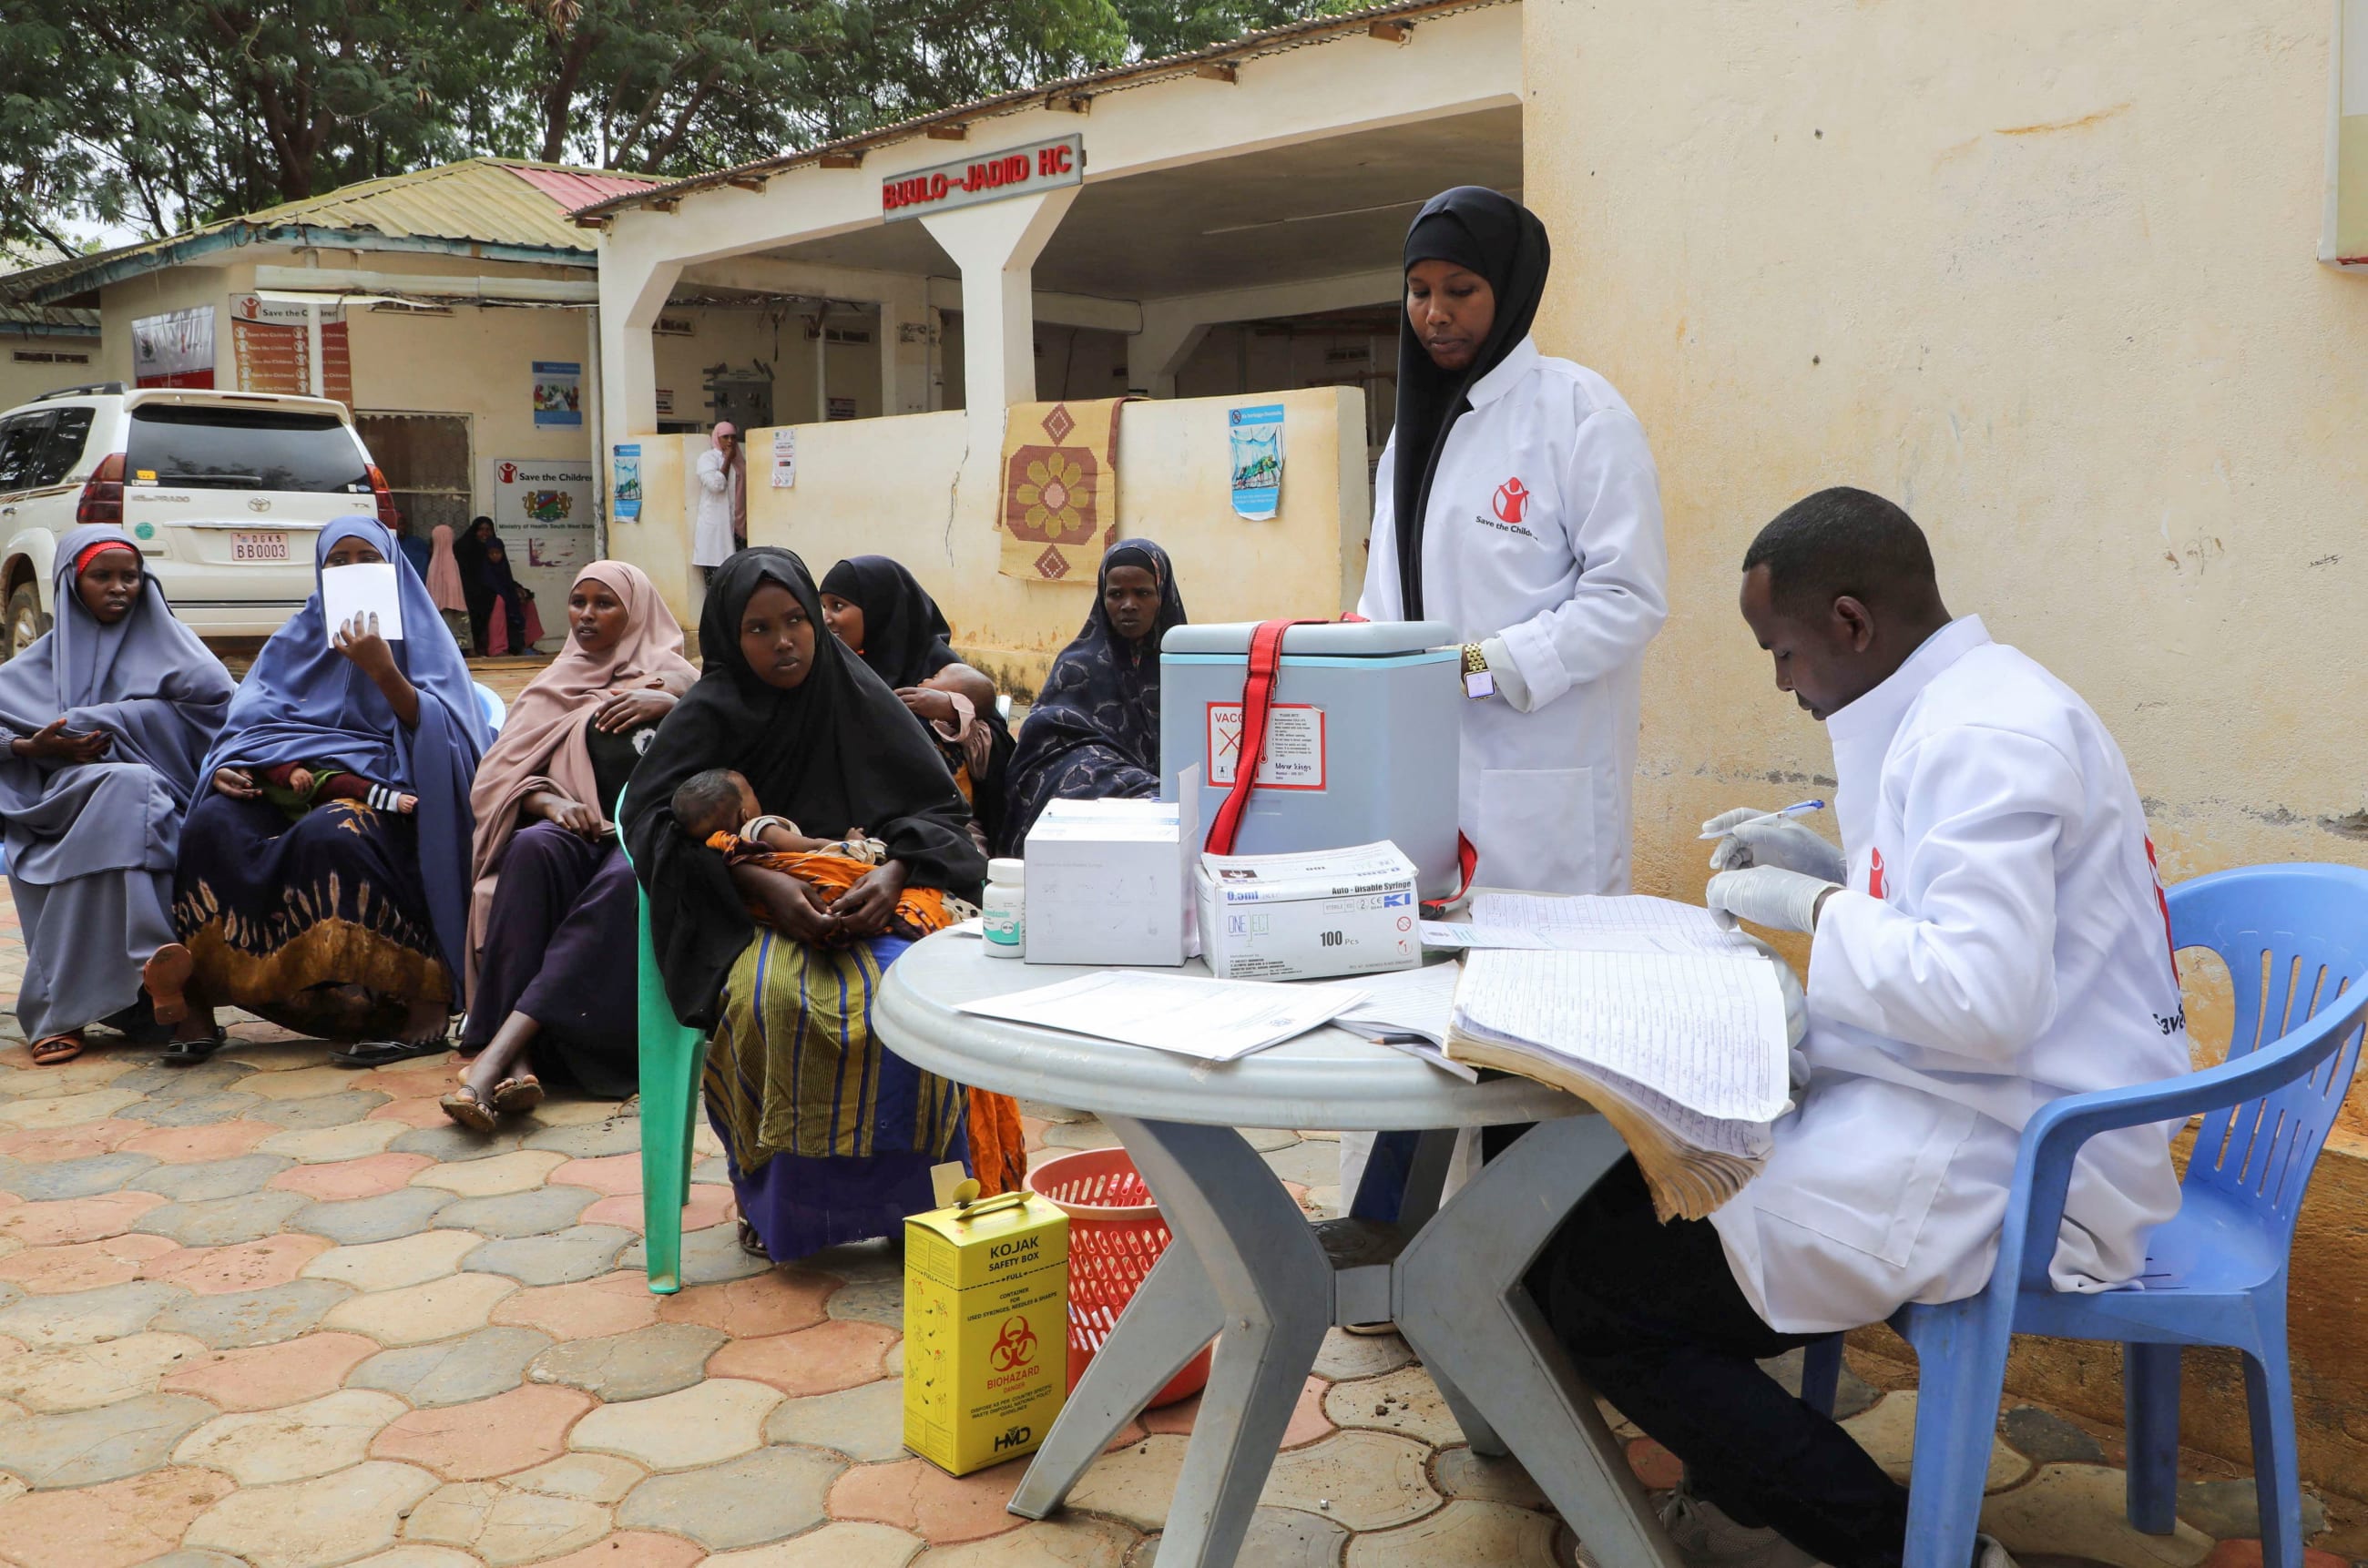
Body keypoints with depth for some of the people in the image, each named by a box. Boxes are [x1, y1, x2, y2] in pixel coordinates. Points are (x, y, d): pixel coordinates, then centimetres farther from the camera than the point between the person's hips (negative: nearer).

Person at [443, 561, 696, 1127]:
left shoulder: (673, 681, 14)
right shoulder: (555, 687, 22)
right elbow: (501, 777, 10)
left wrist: (670, 707, -14)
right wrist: (549, 802, -10)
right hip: (574, 834, 3)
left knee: (625, 878, -39)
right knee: (534, 846, -35)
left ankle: (497, 1052, -48)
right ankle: (516, 1060, -46)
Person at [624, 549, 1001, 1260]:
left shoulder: (859, 696, 7)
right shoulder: (709, 714, 2)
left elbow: (938, 808, 5)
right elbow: (650, 817, -9)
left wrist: (893, 873, -17)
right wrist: (762, 882, -22)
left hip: (865, 900, 2)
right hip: (750, 913, -2)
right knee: (771, 999, -36)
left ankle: (896, 1192, -17)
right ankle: (772, 1193, -16)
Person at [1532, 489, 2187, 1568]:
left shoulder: (1988, 734, -21)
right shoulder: (1955, 709, 11)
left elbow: (1984, 1001, -30)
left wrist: (1816, 905, -17)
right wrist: (1832, 869, 10)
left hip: (2002, 1162, -11)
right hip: (1951, 1106, 11)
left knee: (1593, 1292, -12)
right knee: (1629, 1171, 16)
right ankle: (1749, 1480, 24)